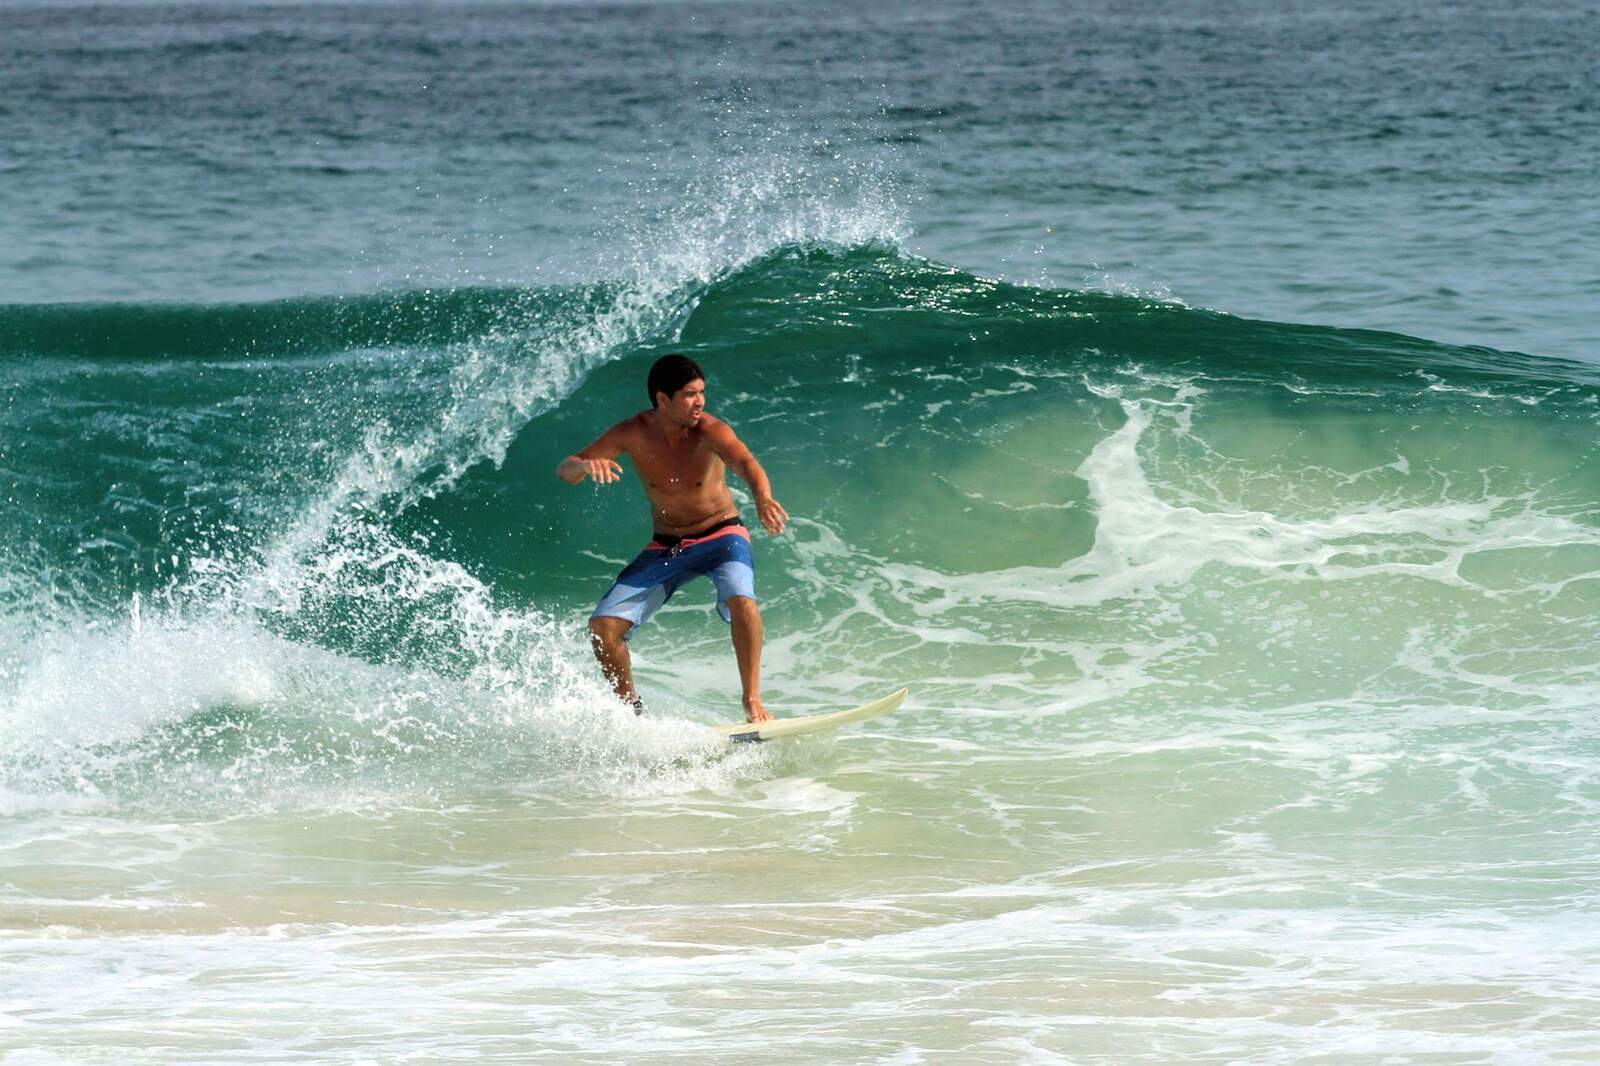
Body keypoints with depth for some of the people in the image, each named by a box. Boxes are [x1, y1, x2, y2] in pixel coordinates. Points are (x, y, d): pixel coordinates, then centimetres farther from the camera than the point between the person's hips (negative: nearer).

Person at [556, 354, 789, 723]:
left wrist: (763, 499, -64)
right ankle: (630, 709, 13)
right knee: (603, 626, -8)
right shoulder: (633, 433, -15)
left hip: (721, 536, -3)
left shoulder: (709, 431, -22)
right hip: (665, 547, 3)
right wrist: (585, 465, -40)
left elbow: (744, 463, -42)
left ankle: (753, 701, -25)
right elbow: (565, 471, -15)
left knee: (740, 599, -34)